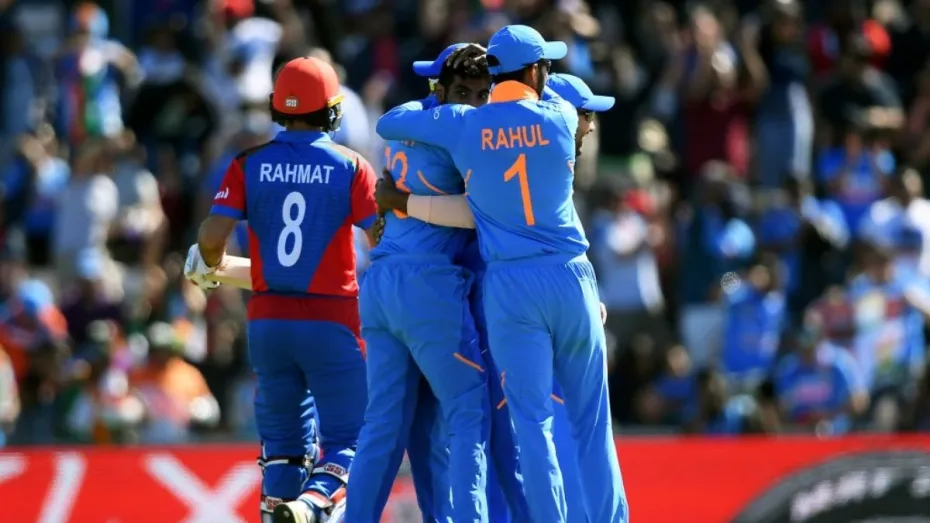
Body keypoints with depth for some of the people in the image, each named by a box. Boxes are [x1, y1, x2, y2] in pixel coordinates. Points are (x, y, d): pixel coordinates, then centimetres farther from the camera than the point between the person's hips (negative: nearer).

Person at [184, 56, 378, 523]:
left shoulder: (250, 164, 2)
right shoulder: (349, 166, -4)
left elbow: (213, 236, -7)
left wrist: (206, 266, 15)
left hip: (269, 320, 3)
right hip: (331, 320, -3)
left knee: (283, 439, 14)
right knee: (345, 439, 1)